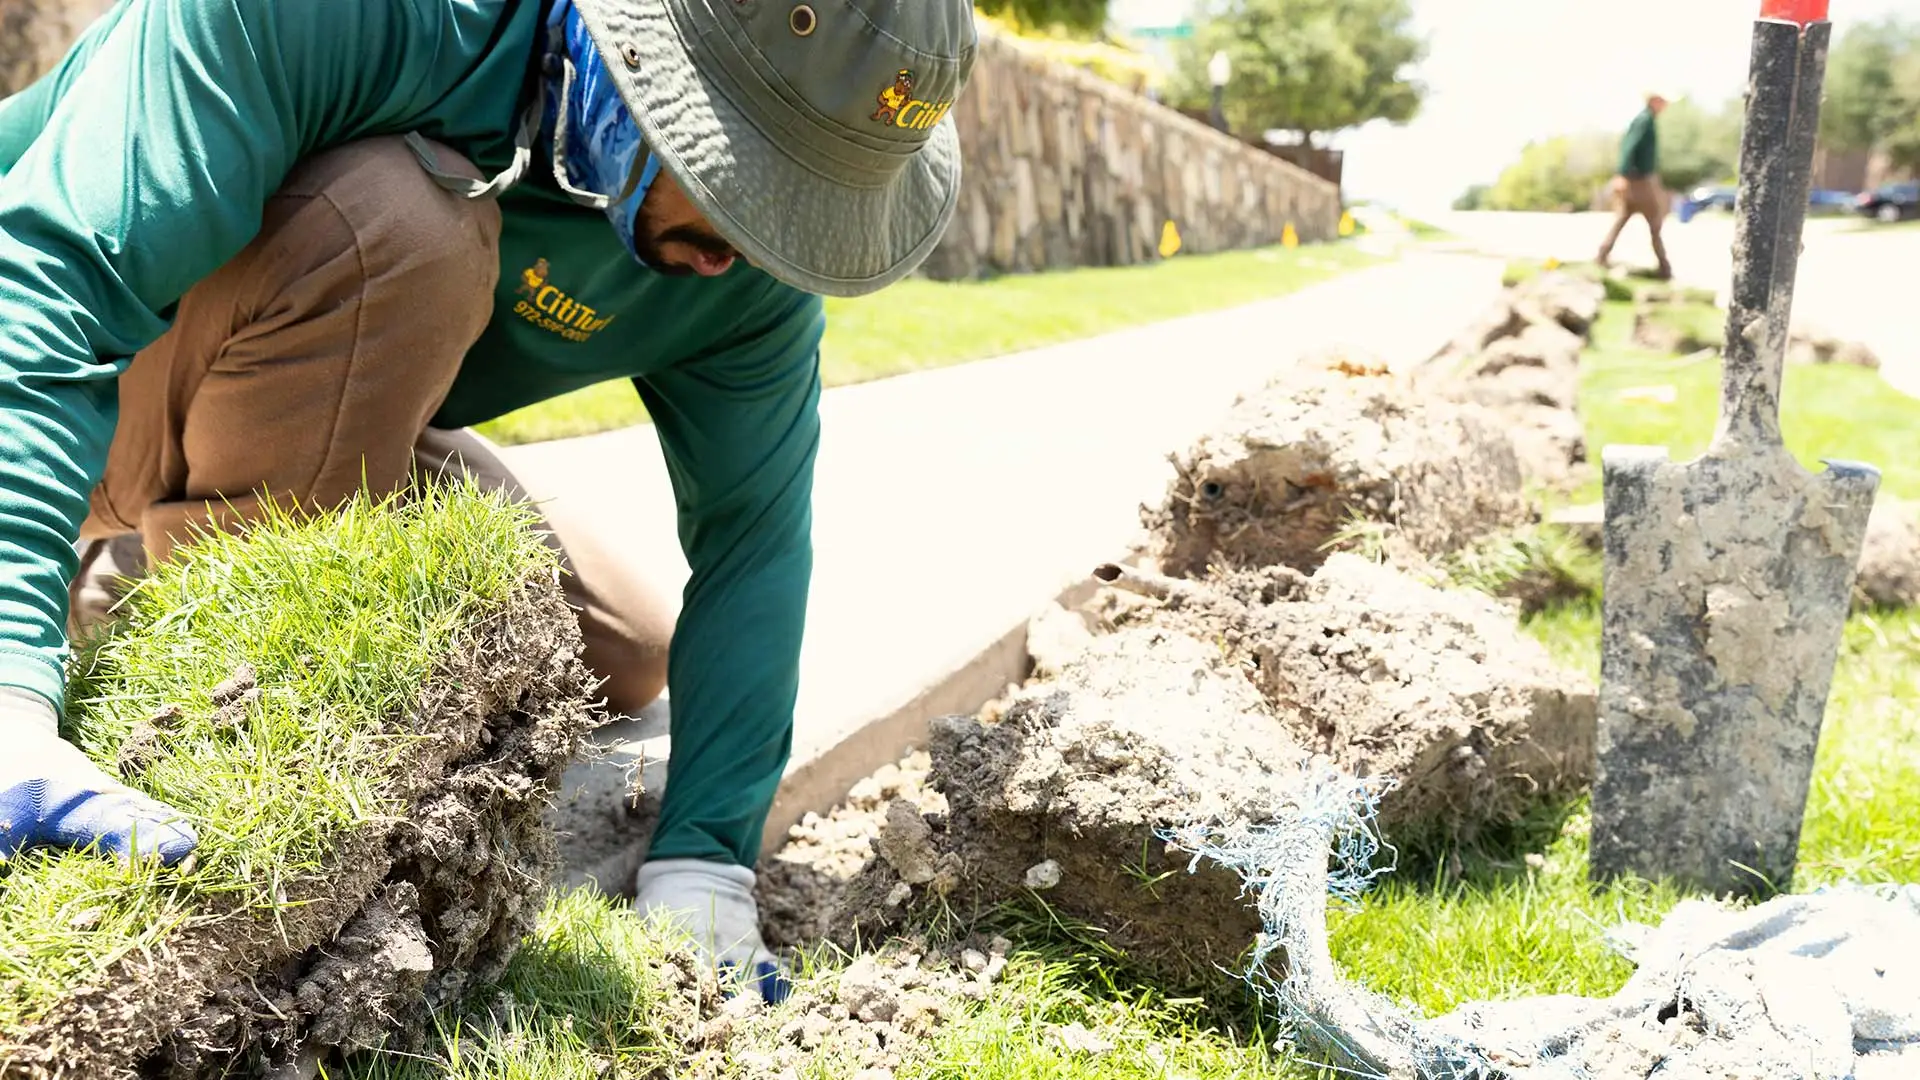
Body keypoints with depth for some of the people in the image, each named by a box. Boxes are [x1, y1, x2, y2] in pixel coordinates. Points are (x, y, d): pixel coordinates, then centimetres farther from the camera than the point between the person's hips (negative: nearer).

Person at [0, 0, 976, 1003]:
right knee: (407, 222, -34)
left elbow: (753, 534, -15)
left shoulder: (746, 259, -19)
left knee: (623, 658, 5)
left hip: (331, 421, 6)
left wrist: (700, 866, -26)